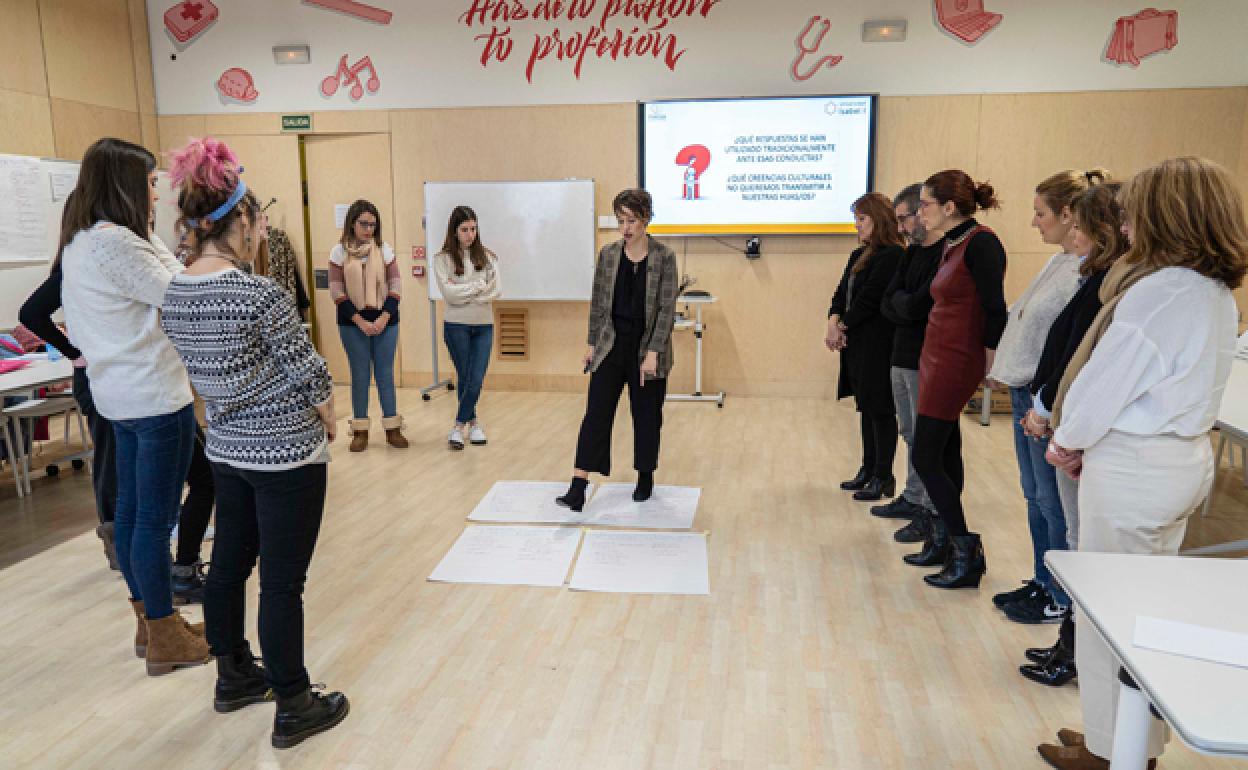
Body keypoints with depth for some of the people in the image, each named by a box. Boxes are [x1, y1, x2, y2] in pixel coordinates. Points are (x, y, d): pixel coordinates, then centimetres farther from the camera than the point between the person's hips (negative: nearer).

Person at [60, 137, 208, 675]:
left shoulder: (78, 243, 12)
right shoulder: (114, 242, -19)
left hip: (120, 394, 10)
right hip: (155, 395, -10)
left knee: (131, 509, 16)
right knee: (156, 518, -2)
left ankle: (149, 621, 29)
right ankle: (166, 641, 10)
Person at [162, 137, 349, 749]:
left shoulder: (174, 296, 1)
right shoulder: (260, 294, -22)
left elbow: (215, 371, 7)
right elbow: (311, 374, -16)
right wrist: (326, 416, 5)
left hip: (225, 448, 8)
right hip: (286, 454, -7)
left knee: (229, 563, 20)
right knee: (282, 582, 3)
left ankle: (233, 677, 40)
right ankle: (294, 709, 18)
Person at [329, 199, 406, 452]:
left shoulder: (384, 250, 3)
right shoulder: (339, 252, -1)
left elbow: (395, 288, 0)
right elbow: (337, 292, -5)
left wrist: (384, 318, -11)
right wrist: (360, 321, -12)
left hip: (385, 321, 1)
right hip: (353, 322, -1)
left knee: (385, 373, 5)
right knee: (360, 375, 5)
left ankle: (392, 428, 11)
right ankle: (360, 430, 13)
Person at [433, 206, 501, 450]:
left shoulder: (487, 257, 5)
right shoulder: (443, 259, -2)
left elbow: (494, 291, -5)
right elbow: (449, 293, -12)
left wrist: (463, 293, -11)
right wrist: (478, 286, -7)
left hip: (484, 325, 2)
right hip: (456, 325, -2)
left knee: (476, 379, -2)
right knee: (464, 378, 5)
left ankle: (459, 426, 12)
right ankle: (473, 423, 19)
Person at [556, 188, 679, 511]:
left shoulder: (664, 257, -8)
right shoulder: (608, 254, 3)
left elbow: (666, 308, -11)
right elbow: (598, 302, 8)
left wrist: (653, 352, -16)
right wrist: (592, 343, 5)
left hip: (647, 345, -2)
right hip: (611, 343, 3)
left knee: (647, 415, 10)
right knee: (596, 412, -4)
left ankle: (645, 478, 29)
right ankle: (579, 487, -4)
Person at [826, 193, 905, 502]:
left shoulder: (892, 255, -13)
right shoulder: (859, 255, 15)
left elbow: (869, 298, -18)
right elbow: (842, 293, 12)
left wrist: (843, 325, -10)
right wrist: (834, 320, -6)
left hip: (879, 344, -9)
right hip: (856, 342, 9)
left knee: (880, 409, -1)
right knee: (866, 407, 15)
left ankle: (883, 477, 9)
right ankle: (868, 469, 26)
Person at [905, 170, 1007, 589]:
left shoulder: (981, 243, -16)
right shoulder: (952, 244, 12)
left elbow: (996, 308, -18)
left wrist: (990, 363, -14)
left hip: (957, 361, -9)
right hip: (936, 357, 10)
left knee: (925, 457, -6)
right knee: (944, 455, 14)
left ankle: (967, 555, 5)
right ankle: (943, 543, 26)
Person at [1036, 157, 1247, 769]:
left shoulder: (1158, 292, -22)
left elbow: (1105, 382, -19)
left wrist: (1069, 438, -1)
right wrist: (1082, 440, 9)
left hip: (1133, 466, -10)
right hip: (1184, 457, 10)